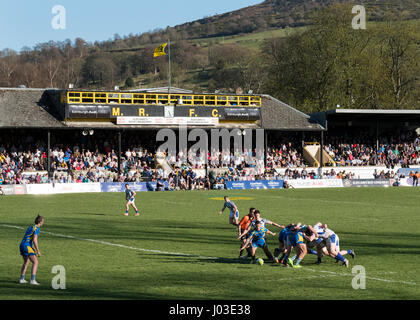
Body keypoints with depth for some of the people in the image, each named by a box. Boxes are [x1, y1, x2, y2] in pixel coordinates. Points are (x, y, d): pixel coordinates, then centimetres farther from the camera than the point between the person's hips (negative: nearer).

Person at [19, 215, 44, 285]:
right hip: (27, 247, -9)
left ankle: (22, 279, 28)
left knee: (26, 263, 26)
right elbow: (35, 240, -18)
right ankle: (32, 280, -18)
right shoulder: (37, 228, -8)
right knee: (35, 262, -9)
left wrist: (33, 248, 32)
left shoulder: (30, 227, 22)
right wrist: (38, 251, -14)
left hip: (22, 245, 9)